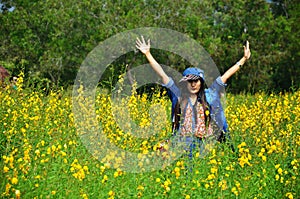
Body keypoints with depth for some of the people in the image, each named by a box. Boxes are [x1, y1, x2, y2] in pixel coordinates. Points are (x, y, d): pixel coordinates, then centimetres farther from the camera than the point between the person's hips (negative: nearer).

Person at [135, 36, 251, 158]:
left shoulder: (209, 96, 10)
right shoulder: (178, 96, 7)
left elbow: (226, 75, 11)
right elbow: (162, 74, 5)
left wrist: (244, 59, 14)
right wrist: (147, 54, 3)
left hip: (202, 144, 1)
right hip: (182, 143, -1)